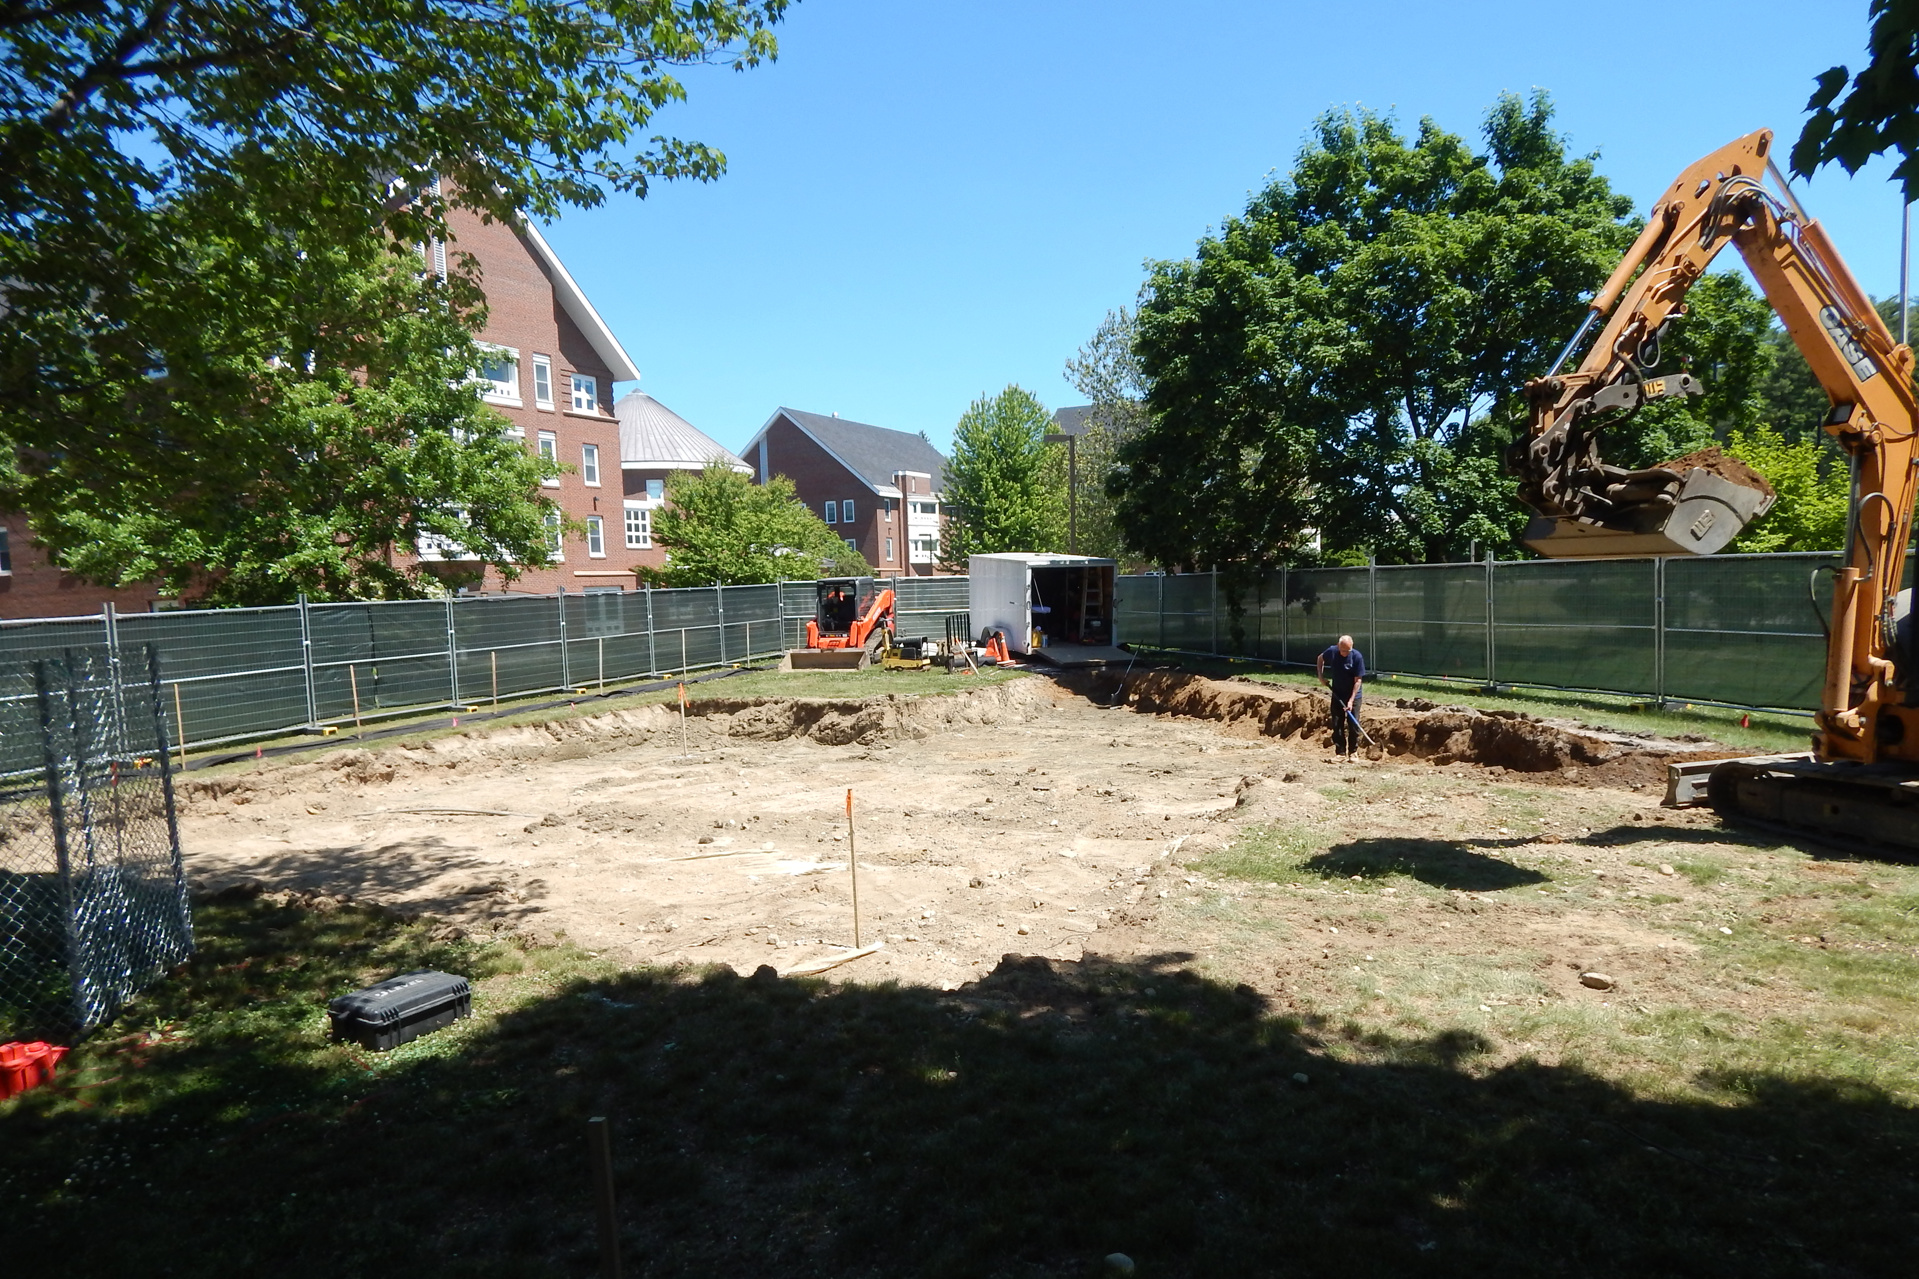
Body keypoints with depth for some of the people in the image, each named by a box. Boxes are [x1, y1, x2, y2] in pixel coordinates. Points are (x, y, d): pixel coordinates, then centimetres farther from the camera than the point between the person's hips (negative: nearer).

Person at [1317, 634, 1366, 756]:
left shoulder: (1357, 657, -19)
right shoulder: (1332, 651, -10)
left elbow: (1358, 680, -17)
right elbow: (1320, 658, 14)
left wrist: (1351, 700, -20)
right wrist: (1321, 675, 3)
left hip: (1353, 696, -3)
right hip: (1337, 695, 3)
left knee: (1353, 725, 0)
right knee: (1337, 725, 4)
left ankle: (1353, 752, 14)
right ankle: (1340, 752, 11)